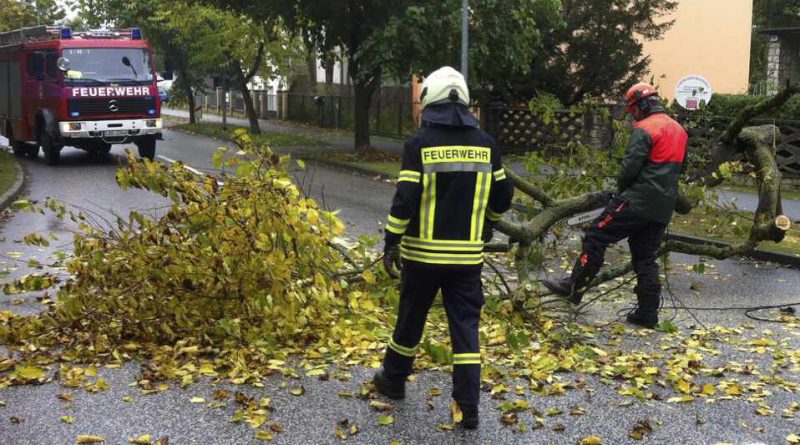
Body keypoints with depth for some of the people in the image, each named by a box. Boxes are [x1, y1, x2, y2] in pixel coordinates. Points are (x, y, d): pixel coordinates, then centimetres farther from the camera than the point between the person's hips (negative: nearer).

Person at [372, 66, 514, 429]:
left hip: (423, 252, -2)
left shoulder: (420, 144, -10)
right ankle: (468, 407, 4)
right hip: (467, 254, 2)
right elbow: (503, 195, 9)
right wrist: (488, 223, 29)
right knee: (465, 325, 6)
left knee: (411, 319, 15)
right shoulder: (486, 144, 2)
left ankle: (393, 380, 34)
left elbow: (405, 199, -14)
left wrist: (391, 243, -5)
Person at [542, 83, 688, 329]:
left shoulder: (644, 130, -11)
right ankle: (647, 313, 11)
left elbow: (630, 167, -15)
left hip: (639, 199, -8)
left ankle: (573, 288, 1)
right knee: (645, 257, 12)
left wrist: (621, 189, 3)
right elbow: (678, 167, 23)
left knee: (596, 236, -1)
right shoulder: (679, 130, 17)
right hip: (663, 207, 8)